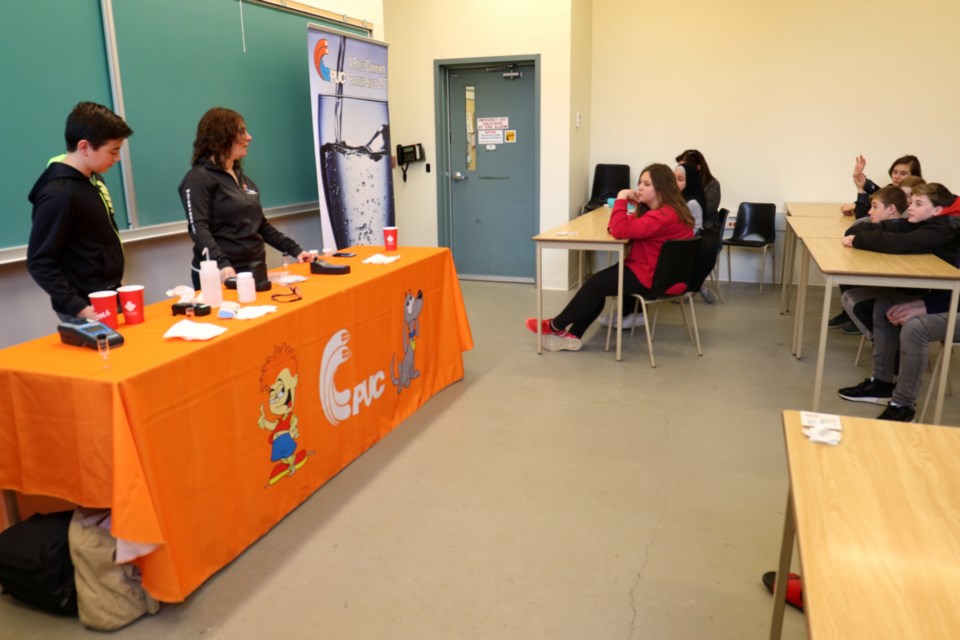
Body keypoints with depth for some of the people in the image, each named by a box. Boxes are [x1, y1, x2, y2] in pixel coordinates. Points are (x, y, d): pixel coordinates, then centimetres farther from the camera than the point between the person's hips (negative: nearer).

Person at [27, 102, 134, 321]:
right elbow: (40, 263, -19)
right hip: (90, 307, -8)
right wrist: (78, 307, -22)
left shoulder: (92, 178, 4)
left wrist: (113, 291, 17)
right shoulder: (59, 195, -21)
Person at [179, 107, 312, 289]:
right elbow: (198, 229, -20)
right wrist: (221, 264, -35)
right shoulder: (199, 178, -8)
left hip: (254, 271, 7)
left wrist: (294, 249, 12)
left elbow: (260, 225, 21)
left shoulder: (242, 178, 17)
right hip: (223, 276, -7)